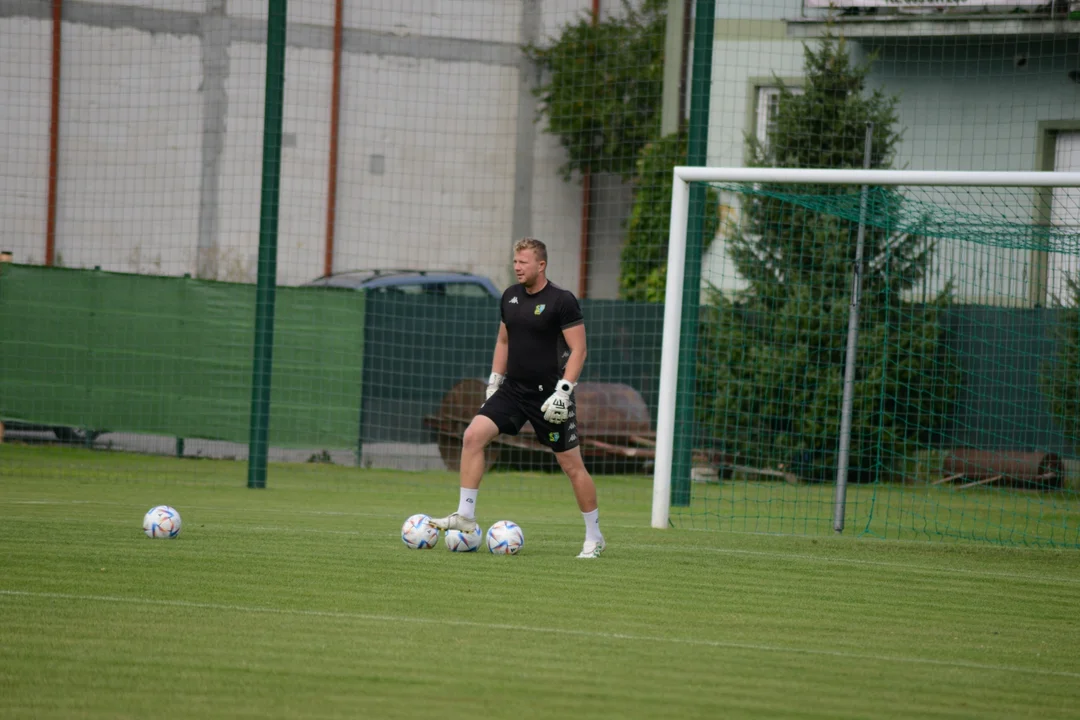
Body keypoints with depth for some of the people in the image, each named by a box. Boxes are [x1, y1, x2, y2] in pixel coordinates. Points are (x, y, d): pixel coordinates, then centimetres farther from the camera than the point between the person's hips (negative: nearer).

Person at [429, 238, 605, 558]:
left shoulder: (562, 300, -12)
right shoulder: (510, 296, 8)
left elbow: (578, 349, -13)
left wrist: (564, 391, -21)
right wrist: (494, 381, 13)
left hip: (549, 396, -6)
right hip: (513, 389, 6)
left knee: (572, 464, 0)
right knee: (473, 435, -12)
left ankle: (594, 538, 13)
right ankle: (465, 516, -8)